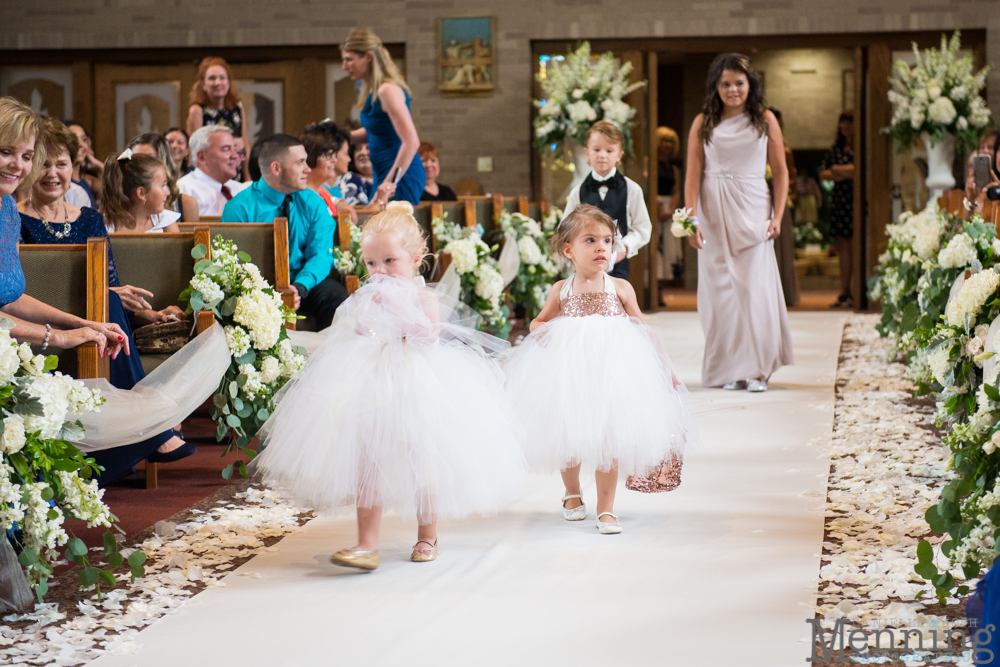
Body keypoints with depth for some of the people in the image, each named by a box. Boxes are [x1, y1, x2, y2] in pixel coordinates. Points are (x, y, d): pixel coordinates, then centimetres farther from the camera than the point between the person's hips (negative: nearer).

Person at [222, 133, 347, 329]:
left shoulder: (313, 203, 6)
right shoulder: (240, 208, -5)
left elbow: (321, 254, -3)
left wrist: (300, 287, -25)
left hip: (305, 284, 3)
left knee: (335, 295, -28)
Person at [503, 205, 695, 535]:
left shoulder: (620, 288, 1)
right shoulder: (561, 291, 3)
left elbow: (642, 330, 8)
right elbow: (539, 322, 17)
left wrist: (665, 367, 6)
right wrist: (540, 329, -7)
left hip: (611, 368, -1)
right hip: (569, 370, 1)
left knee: (609, 438, -2)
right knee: (568, 438, 10)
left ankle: (606, 508, 10)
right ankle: (572, 493, 37)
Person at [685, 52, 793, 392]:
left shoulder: (765, 120, 7)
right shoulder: (703, 123, 5)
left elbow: (780, 171, 7)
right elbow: (693, 175, 1)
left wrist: (777, 216, -3)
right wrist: (691, 219, -10)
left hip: (752, 211, 0)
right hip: (714, 213, 0)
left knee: (754, 286, -5)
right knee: (721, 288, 1)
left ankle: (756, 370, 1)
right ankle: (729, 370, 9)